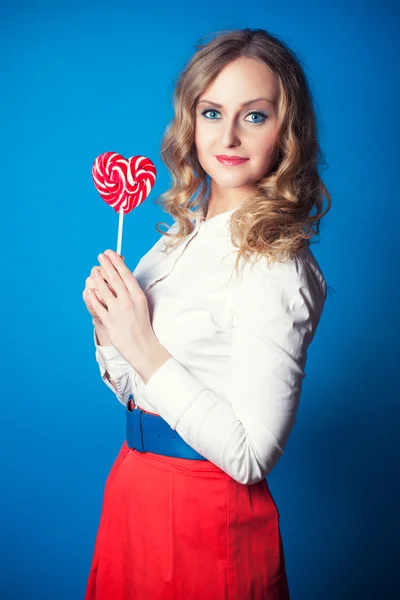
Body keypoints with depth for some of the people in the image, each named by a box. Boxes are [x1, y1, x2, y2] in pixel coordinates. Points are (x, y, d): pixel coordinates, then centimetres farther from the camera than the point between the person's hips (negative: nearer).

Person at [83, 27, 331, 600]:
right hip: (133, 489, 7)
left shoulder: (277, 269, -21)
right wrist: (106, 321, -10)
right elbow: (131, 392, 9)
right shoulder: (182, 235, 2)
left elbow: (251, 456, -24)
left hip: (204, 513, -7)